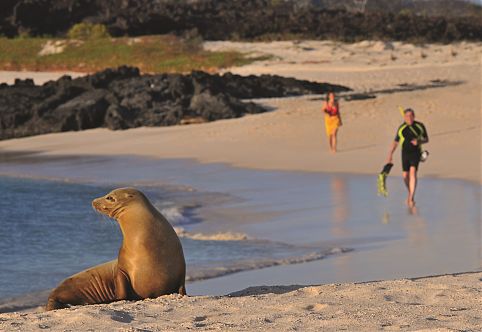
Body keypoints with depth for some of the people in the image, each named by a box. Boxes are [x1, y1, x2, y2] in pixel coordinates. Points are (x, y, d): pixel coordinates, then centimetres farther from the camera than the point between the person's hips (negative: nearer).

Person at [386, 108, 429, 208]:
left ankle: (411, 198, -26)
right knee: (405, 176, 5)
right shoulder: (401, 128, 0)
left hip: (416, 152, -3)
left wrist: (419, 142, -16)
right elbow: (396, 142, 9)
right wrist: (390, 155, 3)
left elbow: (426, 139, 6)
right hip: (405, 153, 3)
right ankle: (410, 193, 36)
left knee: (413, 172, -22)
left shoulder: (420, 126, -4)